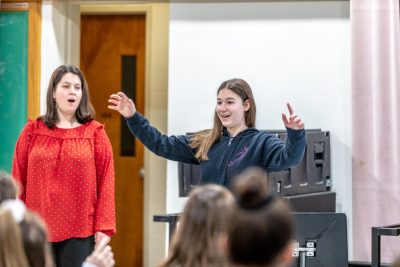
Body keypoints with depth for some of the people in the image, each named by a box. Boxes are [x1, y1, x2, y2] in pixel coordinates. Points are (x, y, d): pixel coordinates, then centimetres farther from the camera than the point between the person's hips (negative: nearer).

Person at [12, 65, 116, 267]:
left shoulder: (95, 132, 3)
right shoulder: (32, 131, 6)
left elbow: (106, 182, 0)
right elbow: (18, 180, 8)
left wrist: (104, 227, -6)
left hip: (81, 231, -1)